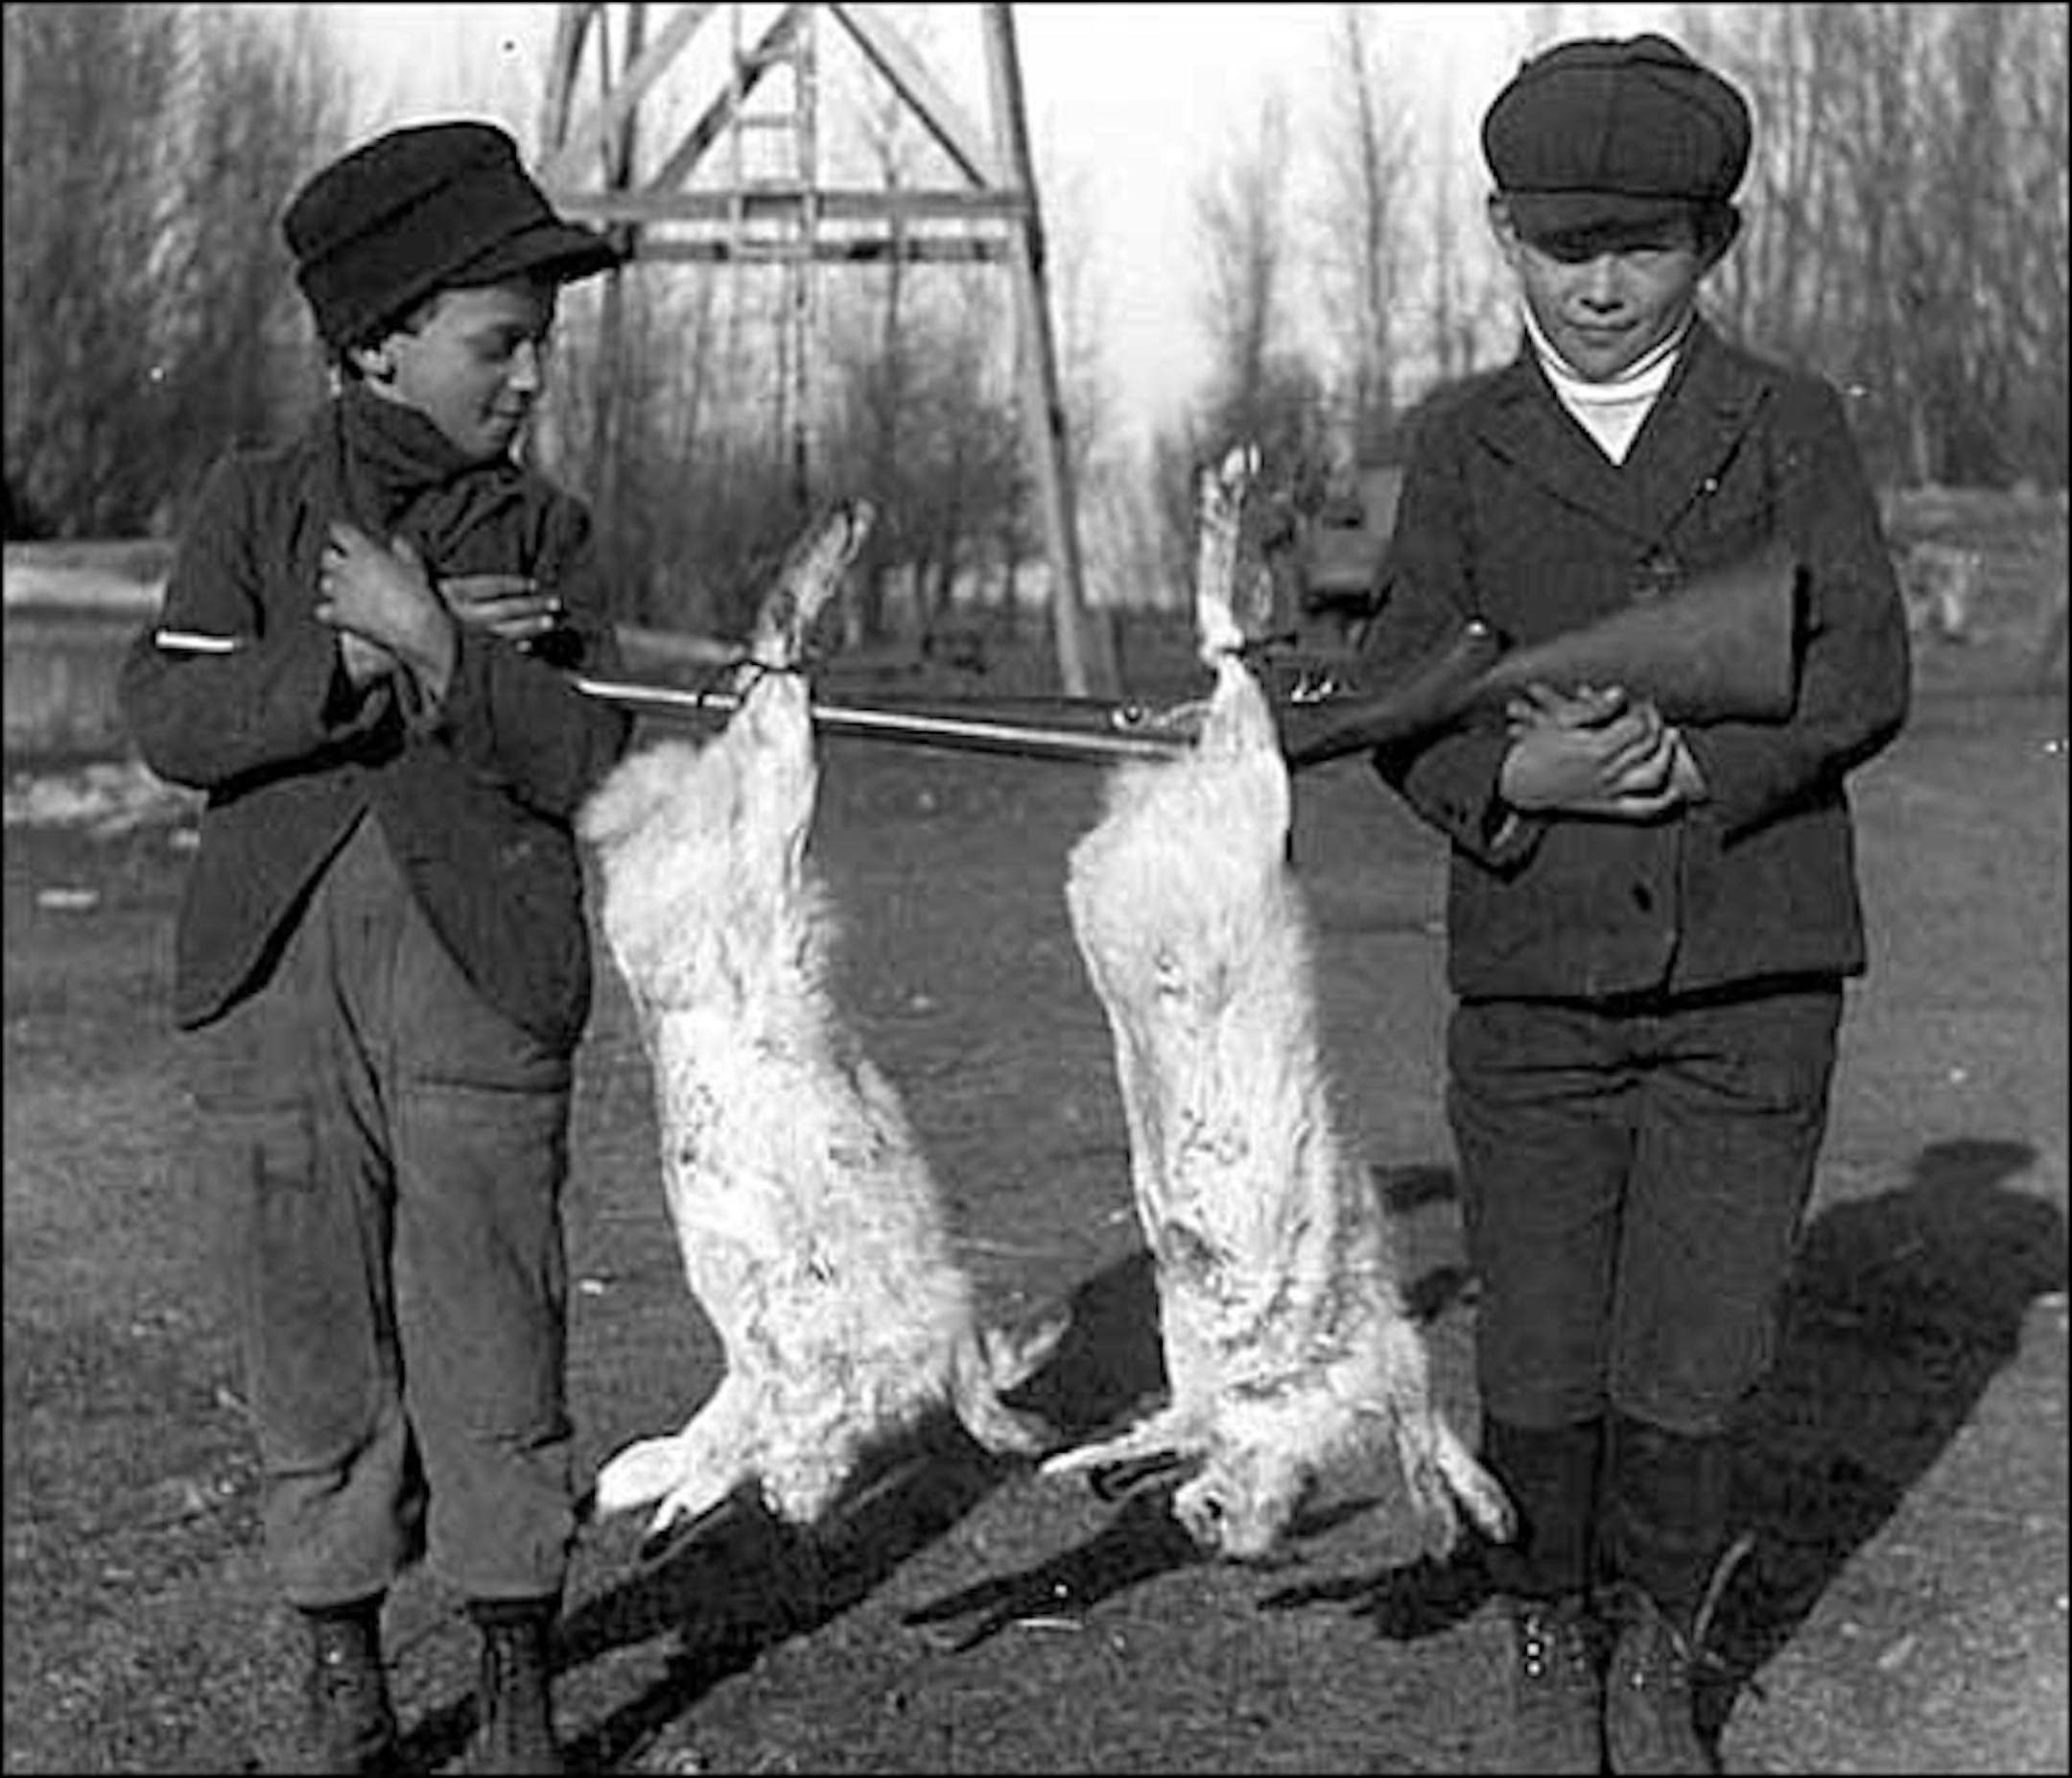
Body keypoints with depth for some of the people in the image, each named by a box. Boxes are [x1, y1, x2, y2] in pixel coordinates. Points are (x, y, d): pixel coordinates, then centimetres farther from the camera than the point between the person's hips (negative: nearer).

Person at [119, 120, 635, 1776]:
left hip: (480, 978, 0)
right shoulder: (256, 505, 6)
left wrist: (437, 652, -15)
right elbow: (171, 718, -7)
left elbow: (595, 760, -5)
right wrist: (356, 660, -17)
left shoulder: (547, 534, 7)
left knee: (492, 1337, -1)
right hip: (277, 975, 1)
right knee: (314, 1341, 6)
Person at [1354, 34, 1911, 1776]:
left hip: (1754, 974, -1)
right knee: (1539, 1362, 5)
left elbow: (1863, 672, -4)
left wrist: (1693, 764, -20)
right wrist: (1519, 780, -17)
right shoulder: (1464, 445, 6)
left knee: (1691, 1369, 1)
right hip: (1536, 971, 1)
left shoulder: (1789, 425, 4)